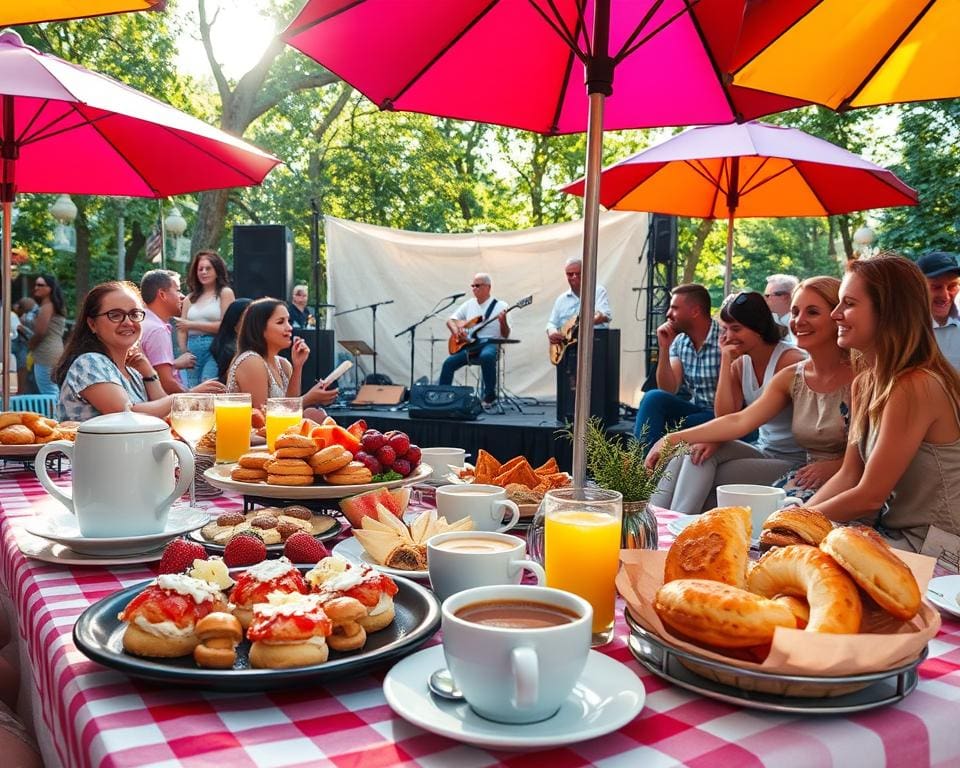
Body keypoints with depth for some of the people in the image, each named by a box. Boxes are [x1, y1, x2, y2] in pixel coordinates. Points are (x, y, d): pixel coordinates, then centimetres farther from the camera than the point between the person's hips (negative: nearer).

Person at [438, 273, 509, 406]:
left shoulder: (500, 306, -1)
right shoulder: (469, 304, 13)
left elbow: (505, 335, -5)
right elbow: (450, 320, 17)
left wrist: (503, 322, -25)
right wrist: (456, 332, -3)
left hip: (489, 344, -5)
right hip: (468, 345, 5)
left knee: (486, 356, -38)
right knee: (449, 363, -18)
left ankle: (490, 396, -26)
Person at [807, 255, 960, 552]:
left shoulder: (916, 387, -23)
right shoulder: (865, 382, 4)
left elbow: (869, 497, -20)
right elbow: (848, 476, 4)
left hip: (934, 553, -7)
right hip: (893, 533, 7)